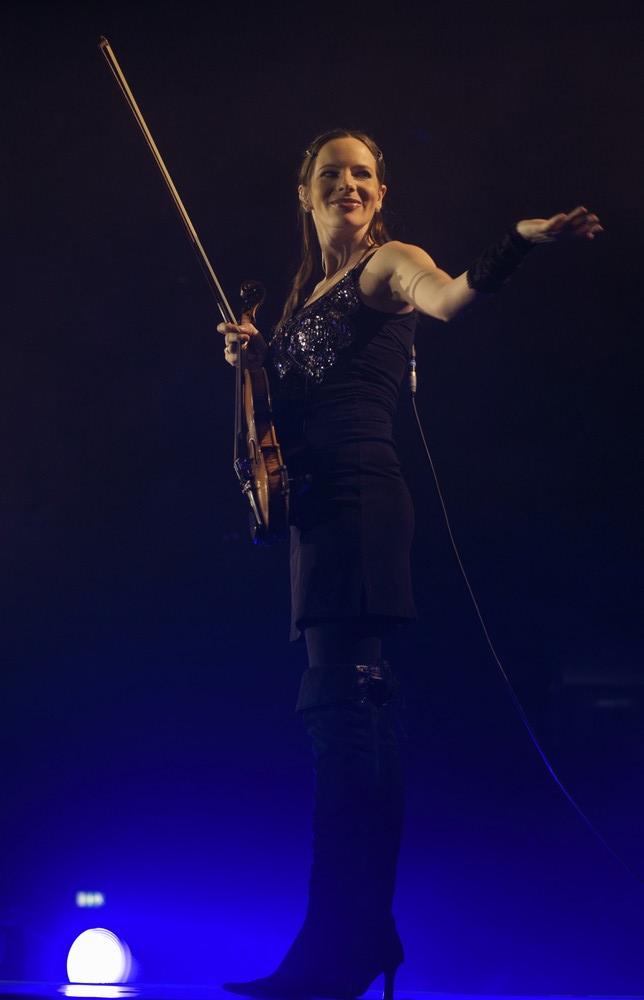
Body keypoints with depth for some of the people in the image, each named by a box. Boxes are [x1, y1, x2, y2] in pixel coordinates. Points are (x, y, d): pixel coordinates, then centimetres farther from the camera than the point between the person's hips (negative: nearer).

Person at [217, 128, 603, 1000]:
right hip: (316, 502, 9)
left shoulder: (386, 264, 1)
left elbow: (449, 297, -23)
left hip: (359, 494, -9)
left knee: (341, 698, -15)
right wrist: (258, 358, 8)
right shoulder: (308, 294, 24)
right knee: (349, 706, 8)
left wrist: (521, 241, -41)